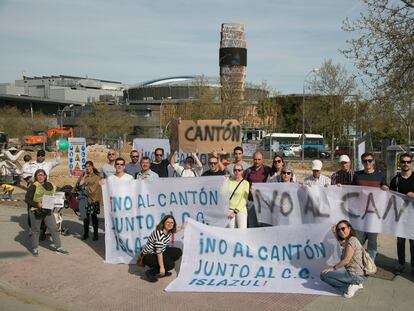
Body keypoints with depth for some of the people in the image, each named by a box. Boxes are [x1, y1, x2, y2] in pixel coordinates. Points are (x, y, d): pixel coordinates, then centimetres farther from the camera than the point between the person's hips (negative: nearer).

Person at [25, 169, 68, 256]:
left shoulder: (50, 185, 7)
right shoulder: (34, 186, -9)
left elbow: (53, 196, 22)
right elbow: (27, 199, -10)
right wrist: (37, 204, -22)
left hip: (47, 211, 4)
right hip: (36, 211, -4)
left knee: (54, 228, 4)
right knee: (36, 230, 8)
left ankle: (58, 247, 14)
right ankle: (34, 249, 23)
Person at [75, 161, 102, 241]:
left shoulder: (96, 177, -1)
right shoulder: (83, 176, 10)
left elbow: (93, 189, -8)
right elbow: (79, 185, -3)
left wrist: (84, 187, -2)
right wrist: (84, 176, -6)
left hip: (93, 199, -3)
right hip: (84, 198, 3)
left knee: (93, 216, 3)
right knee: (85, 216, 5)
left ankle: (95, 233, 10)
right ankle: (86, 233, 17)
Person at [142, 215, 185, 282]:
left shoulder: (168, 231, -6)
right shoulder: (159, 233, -31)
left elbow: (174, 230, 23)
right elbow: (159, 252, -30)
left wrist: (182, 227, 10)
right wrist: (161, 267, -28)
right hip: (148, 256, -9)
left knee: (178, 252, 0)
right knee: (171, 264, -22)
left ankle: (163, 271, 10)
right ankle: (150, 272, -5)